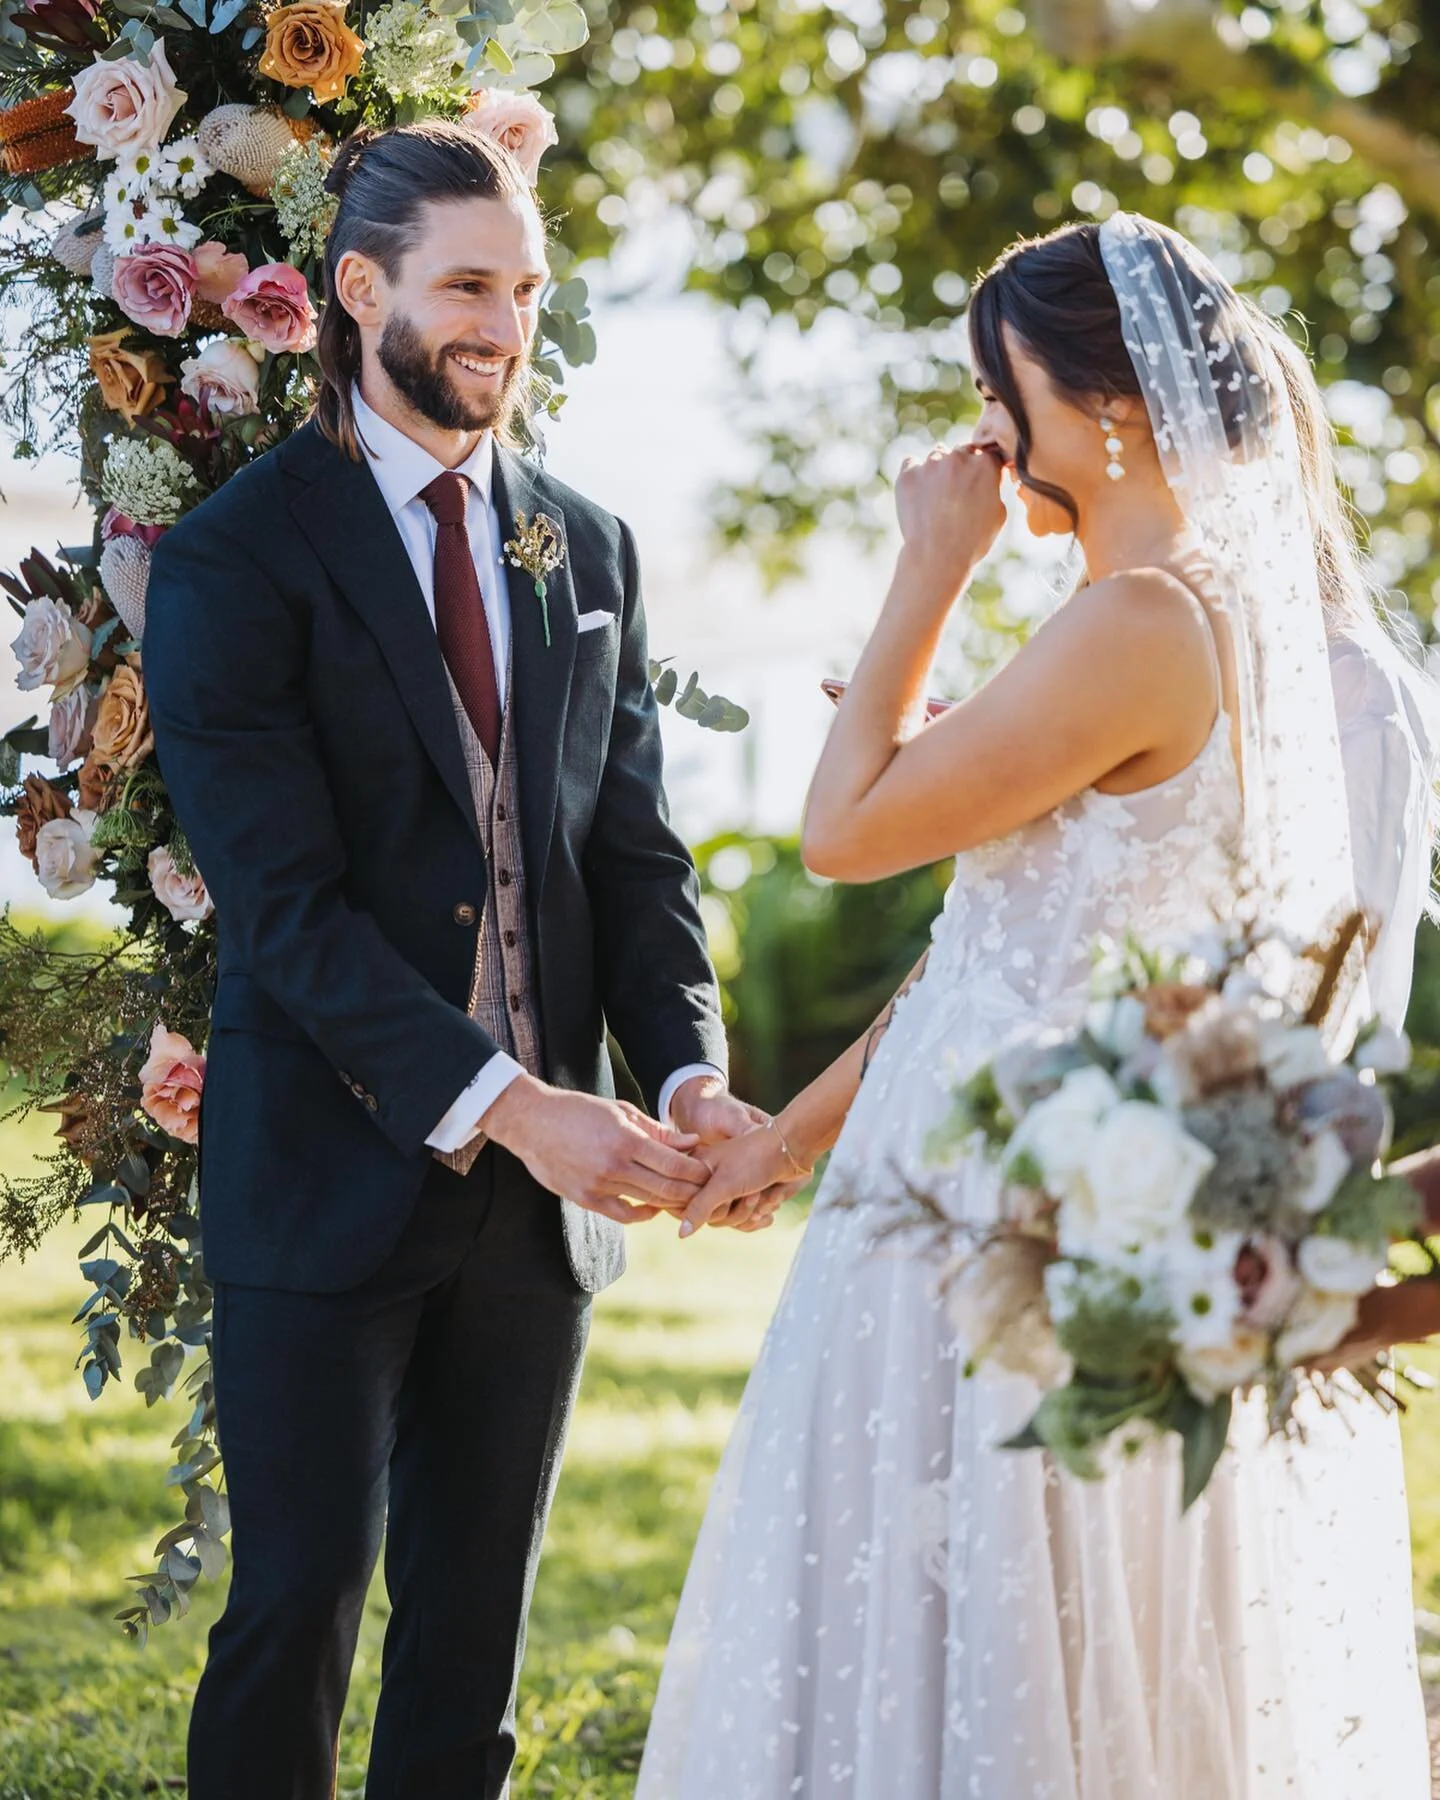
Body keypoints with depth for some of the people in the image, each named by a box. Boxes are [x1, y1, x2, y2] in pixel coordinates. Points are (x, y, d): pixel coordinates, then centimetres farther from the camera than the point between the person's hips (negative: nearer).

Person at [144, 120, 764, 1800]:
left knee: (475, 1629, 11)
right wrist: (504, 1104, -22)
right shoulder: (239, 555, -7)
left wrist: (689, 1072, -10)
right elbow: (282, 895, -15)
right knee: (295, 1611, 1)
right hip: (331, 1172, -5)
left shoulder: (589, 552, 11)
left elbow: (635, 849, 8)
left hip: (541, 1186, 5)